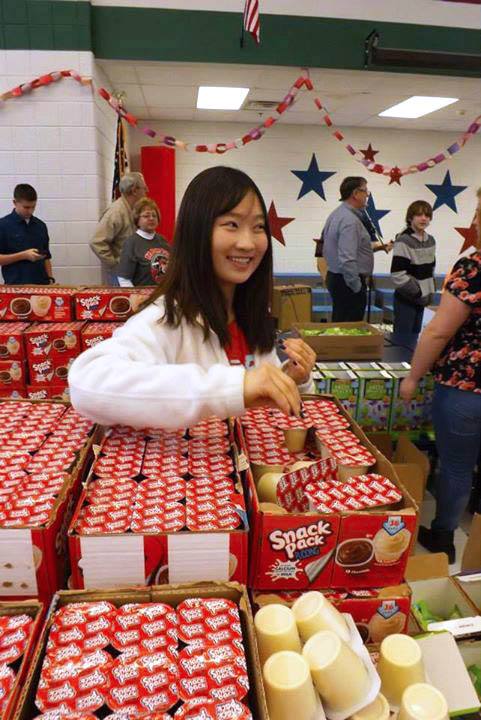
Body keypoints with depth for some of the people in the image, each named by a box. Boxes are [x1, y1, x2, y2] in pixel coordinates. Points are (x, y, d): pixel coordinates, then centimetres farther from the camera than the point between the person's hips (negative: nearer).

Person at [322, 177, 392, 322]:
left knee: (339, 325, 16)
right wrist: (357, 287, -18)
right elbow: (347, 260, -27)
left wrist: (375, 246, 14)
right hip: (349, 283, -10)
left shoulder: (337, 214, 12)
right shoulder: (350, 220, -19)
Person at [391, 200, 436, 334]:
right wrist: (418, 293, -15)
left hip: (422, 298, 8)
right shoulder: (403, 241, -16)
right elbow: (398, 275, -22)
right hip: (406, 299, -7)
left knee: (415, 335, 16)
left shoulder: (430, 241, 8)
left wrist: (430, 292, 8)